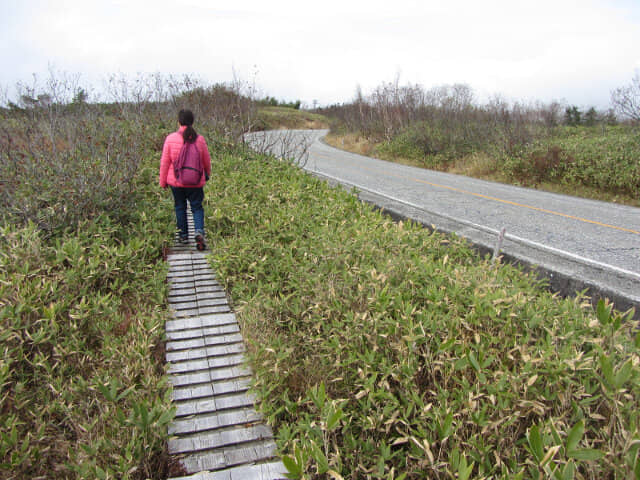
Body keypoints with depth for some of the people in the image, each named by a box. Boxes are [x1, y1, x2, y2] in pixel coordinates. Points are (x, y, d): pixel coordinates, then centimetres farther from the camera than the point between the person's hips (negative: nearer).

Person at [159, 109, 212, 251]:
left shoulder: (170, 138, -9)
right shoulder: (199, 139, -5)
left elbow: (164, 162, -4)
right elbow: (207, 161, 6)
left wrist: (163, 181, 7)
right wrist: (207, 174, 26)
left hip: (176, 181, 0)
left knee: (180, 207, 15)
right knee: (197, 207, 8)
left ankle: (183, 235, 22)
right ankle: (199, 231, -14)